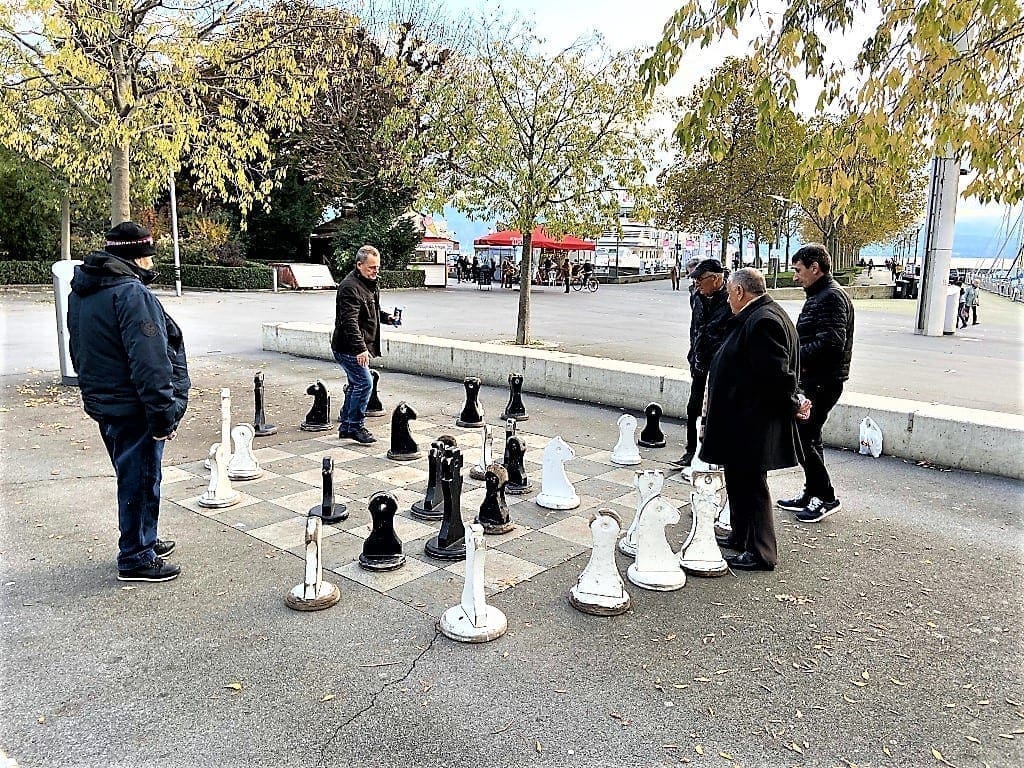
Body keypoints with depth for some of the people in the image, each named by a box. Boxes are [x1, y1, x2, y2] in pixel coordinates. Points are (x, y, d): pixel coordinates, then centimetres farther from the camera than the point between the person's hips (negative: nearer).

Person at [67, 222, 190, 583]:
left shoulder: (80, 292, 11)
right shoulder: (131, 292, -21)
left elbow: (80, 351, 20)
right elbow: (149, 361, -25)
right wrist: (163, 414, -21)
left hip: (102, 402, 10)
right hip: (133, 407, -10)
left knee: (132, 477, 22)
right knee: (140, 480, 2)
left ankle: (144, 541, 36)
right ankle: (135, 559, 14)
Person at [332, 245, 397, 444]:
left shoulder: (370, 284, 14)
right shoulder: (350, 287, -19)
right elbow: (350, 321, -27)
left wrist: (386, 318, 9)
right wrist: (360, 348, -33)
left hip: (360, 346, 10)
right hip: (349, 348, -10)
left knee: (356, 384, 14)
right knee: (364, 383, -12)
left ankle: (346, 427, 23)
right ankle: (356, 426, -1)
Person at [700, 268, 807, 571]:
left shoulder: (762, 321, -22)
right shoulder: (754, 317, 13)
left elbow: (777, 375, -25)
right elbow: (774, 374, 20)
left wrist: (791, 407, -12)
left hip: (753, 423, -11)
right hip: (743, 419, 11)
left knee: (751, 484, 0)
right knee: (739, 479, 20)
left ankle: (762, 554, 12)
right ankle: (741, 537, 36)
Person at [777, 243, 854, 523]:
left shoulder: (832, 296, -16)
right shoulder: (818, 296, 16)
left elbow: (832, 342, -26)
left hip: (824, 382, -10)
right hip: (813, 379, 10)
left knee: (802, 437, -6)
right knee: (807, 437, 16)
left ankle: (826, 497, 6)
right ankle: (812, 494, 27)